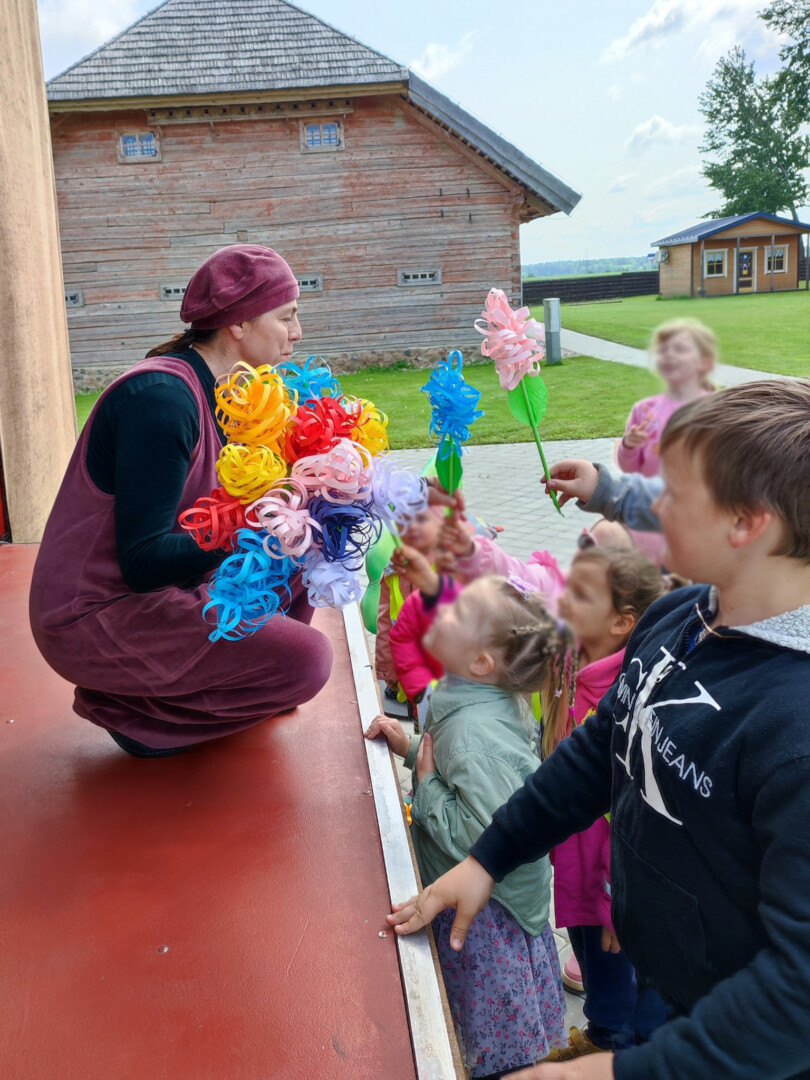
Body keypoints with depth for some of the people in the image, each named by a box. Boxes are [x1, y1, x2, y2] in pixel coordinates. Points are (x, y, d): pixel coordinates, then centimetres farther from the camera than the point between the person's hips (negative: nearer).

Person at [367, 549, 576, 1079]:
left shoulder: (472, 732, -33)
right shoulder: (499, 702, -3)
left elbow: (483, 838, -35)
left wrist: (427, 785, -24)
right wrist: (413, 747, 0)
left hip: (484, 914, -9)